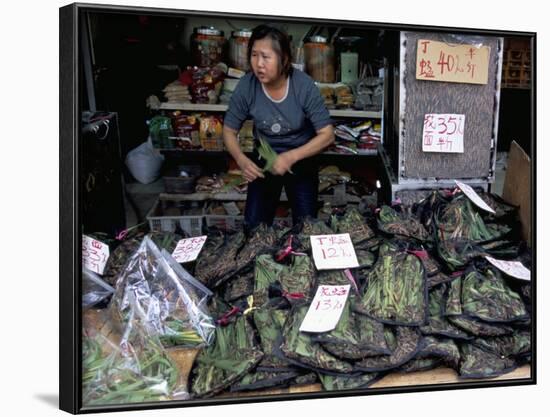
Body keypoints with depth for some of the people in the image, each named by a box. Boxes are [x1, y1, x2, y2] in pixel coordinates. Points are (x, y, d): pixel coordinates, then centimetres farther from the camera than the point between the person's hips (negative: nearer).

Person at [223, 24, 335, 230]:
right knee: (254, 226, -4)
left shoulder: (304, 86, -24)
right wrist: (241, 160, -24)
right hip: (264, 160, 1)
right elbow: (229, 131, -6)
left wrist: (291, 157, -29)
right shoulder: (246, 86, -19)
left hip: (301, 159, -1)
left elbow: (327, 134, -18)